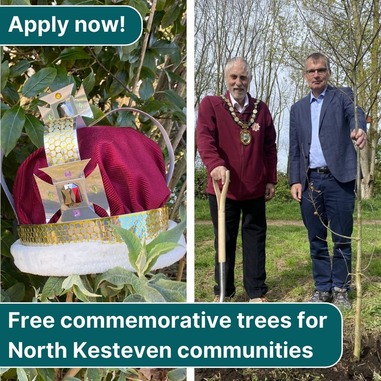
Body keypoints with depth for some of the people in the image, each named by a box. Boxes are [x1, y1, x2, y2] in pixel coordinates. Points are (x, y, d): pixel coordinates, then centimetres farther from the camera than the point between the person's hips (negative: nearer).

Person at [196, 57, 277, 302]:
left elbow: (270, 147, 11)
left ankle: (257, 292, 18)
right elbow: (204, 137, -15)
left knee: (255, 238, 8)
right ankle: (223, 291, 21)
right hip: (224, 187, -2)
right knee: (224, 240, 8)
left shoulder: (261, 109, 10)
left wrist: (271, 179, 7)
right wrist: (215, 164, -32)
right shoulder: (210, 104, 0)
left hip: (255, 189, 3)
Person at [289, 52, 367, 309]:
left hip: (339, 179, -3)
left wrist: (360, 128, -41)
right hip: (310, 181, 3)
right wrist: (295, 180, 2)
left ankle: (341, 289, 17)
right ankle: (322, 288, 22)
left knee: (342, 239, 3)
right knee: (316, 240, 9)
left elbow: (356, 113, -18)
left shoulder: (342, 96, 6)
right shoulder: (298, 109, 16)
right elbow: (295, 149, 13)